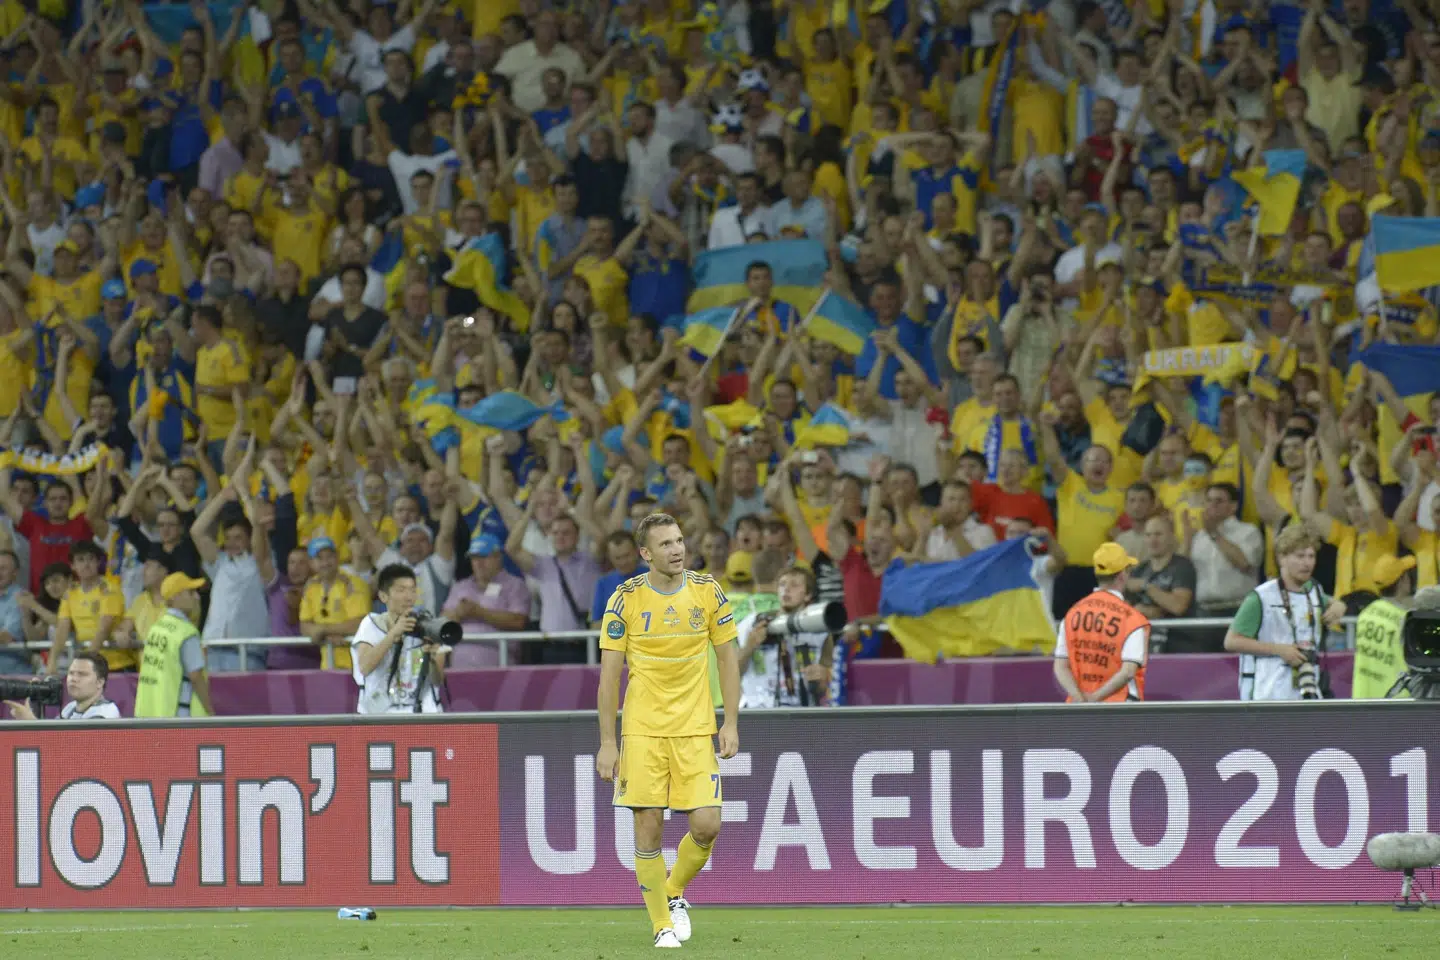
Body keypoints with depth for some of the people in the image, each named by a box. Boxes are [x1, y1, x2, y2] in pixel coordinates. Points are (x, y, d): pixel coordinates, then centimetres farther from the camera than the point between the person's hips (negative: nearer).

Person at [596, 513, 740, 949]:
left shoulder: (708, 591, 1)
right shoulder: (625, 599, -5)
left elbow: (727, 658, 8)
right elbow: (609, 674, -2)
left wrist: (731, 723, 2)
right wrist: (607, 742, -6)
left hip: (695, 730, 2)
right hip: (642, 729, -1)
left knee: (706, 825, -7)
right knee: (649, 827, -5)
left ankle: (675, 892, 22)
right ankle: (662, 925, 8)